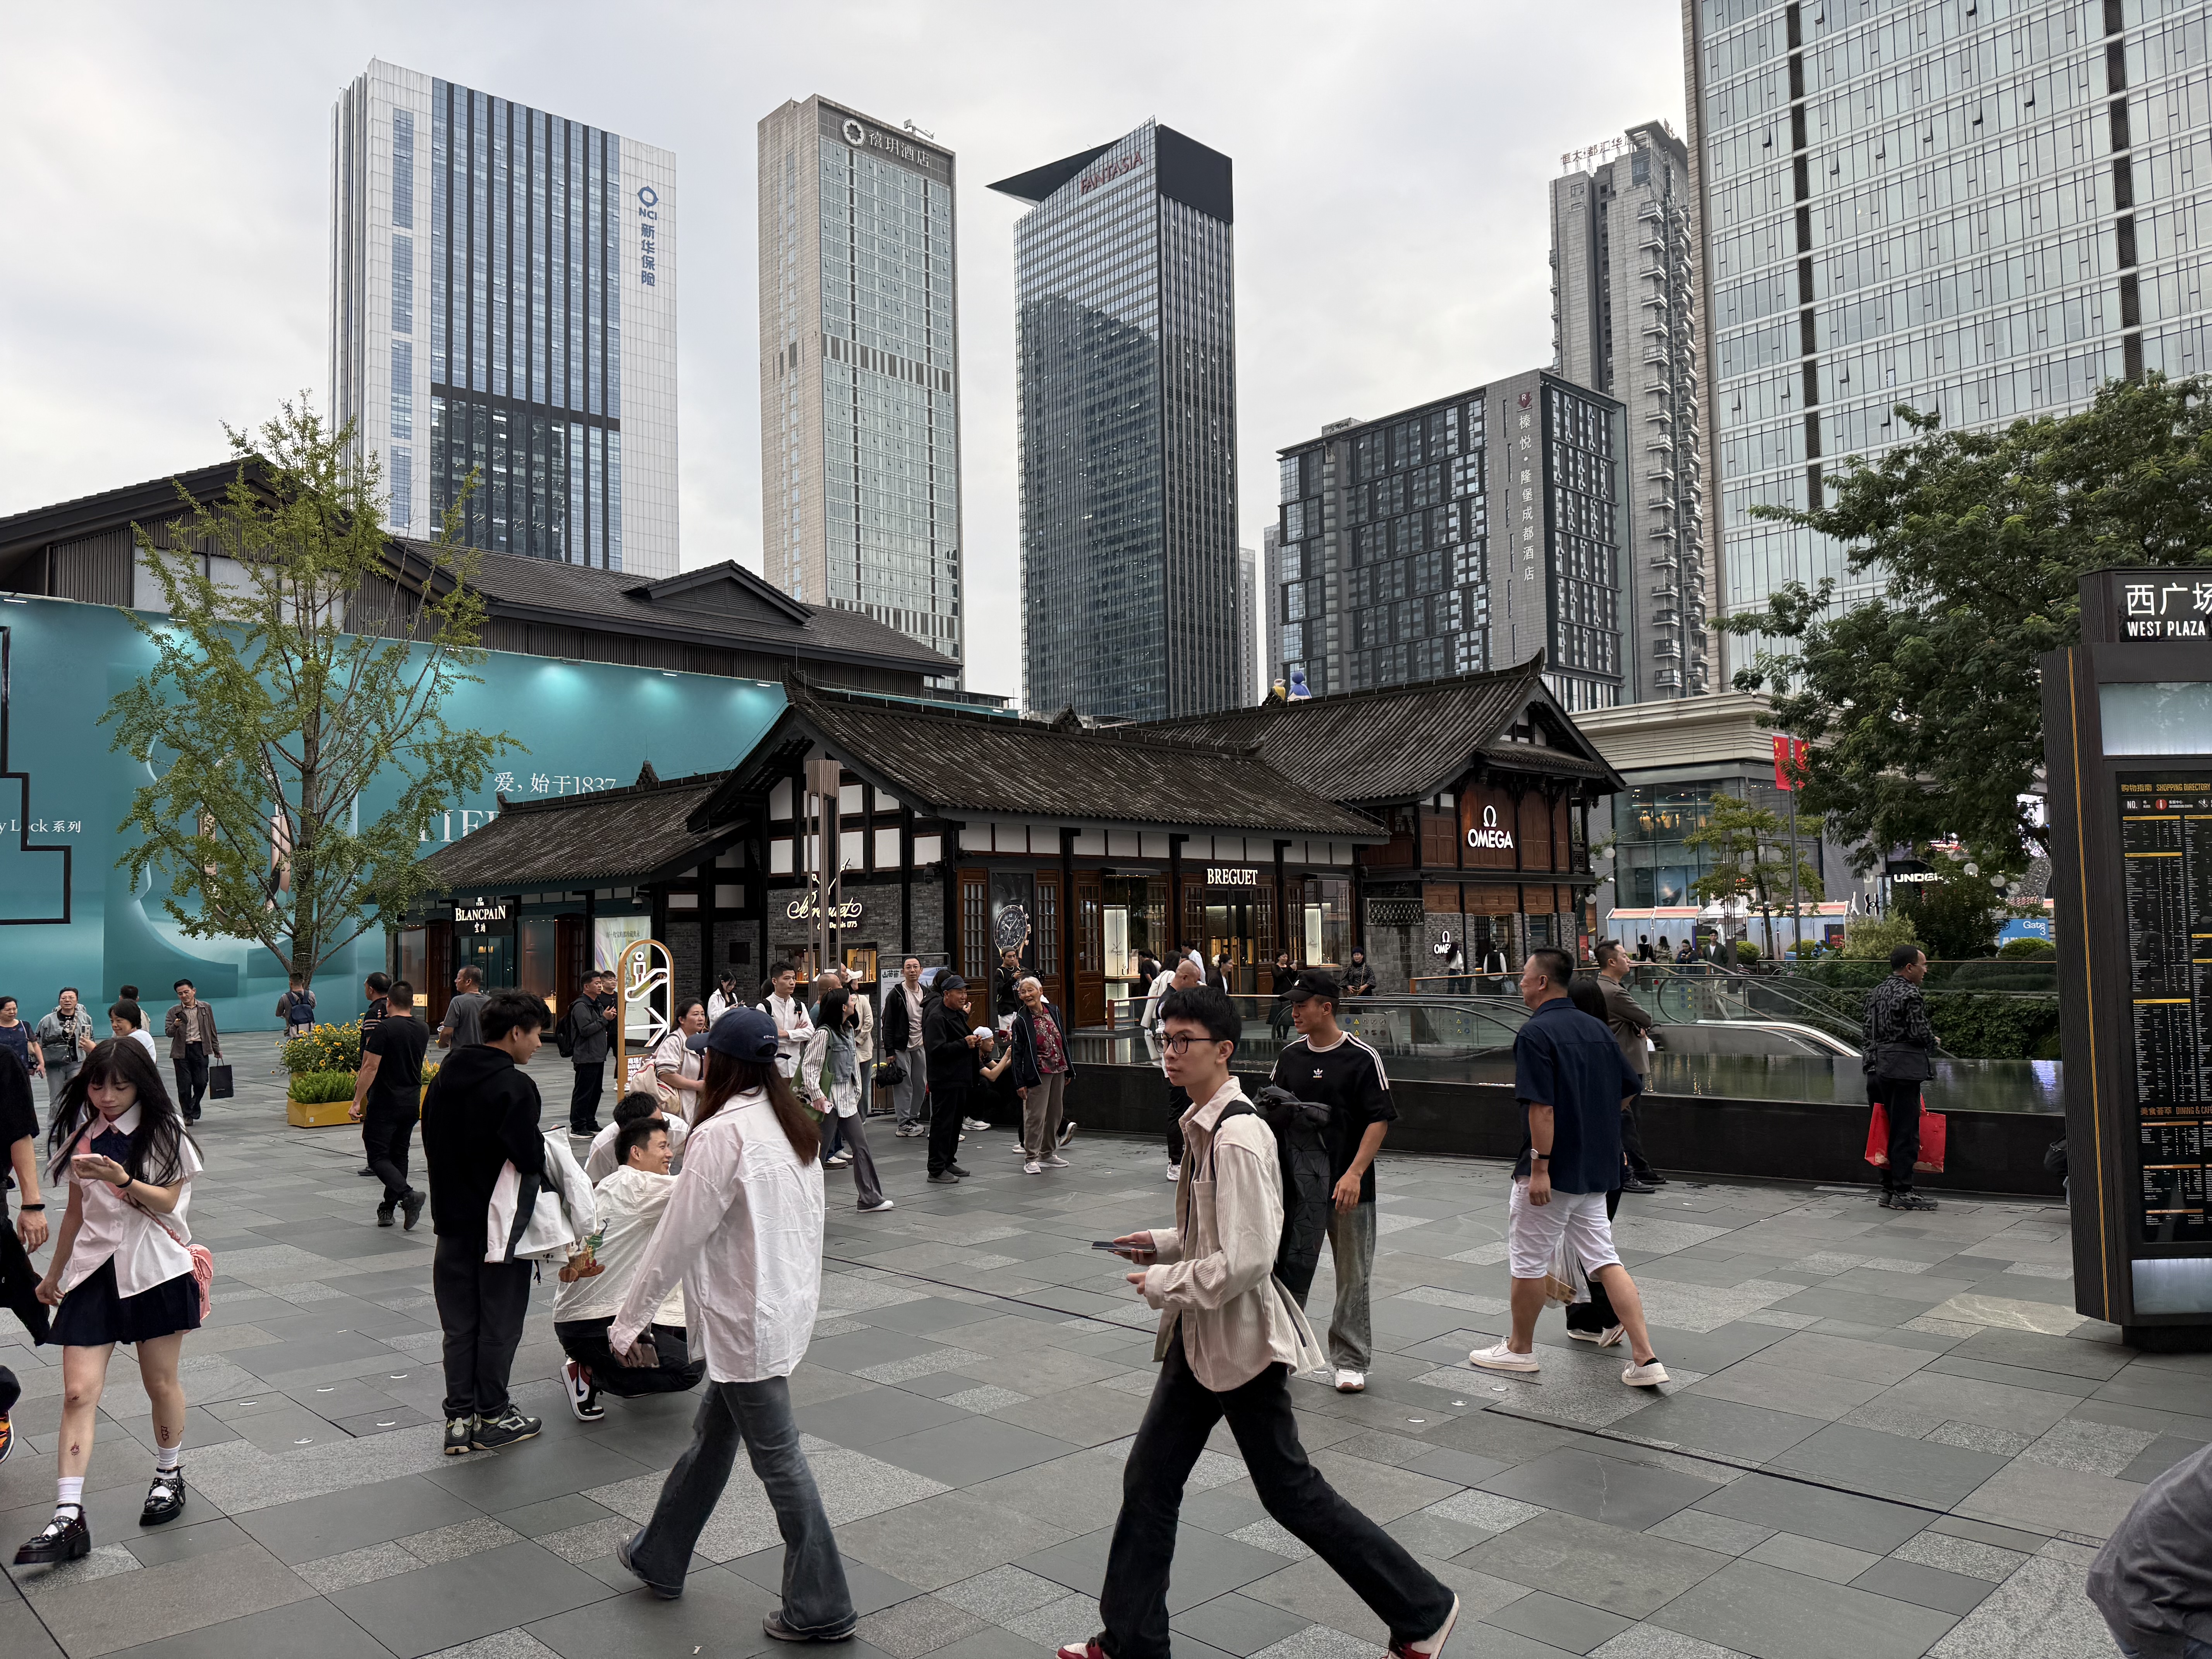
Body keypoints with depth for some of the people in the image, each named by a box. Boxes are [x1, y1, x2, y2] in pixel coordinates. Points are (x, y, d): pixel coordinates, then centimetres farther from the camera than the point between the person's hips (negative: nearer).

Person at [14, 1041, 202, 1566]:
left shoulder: (165, 1131, -5)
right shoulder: (81, 1136, 6)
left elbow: (167, 1202, -10)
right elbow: (76, 1211, 15)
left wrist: (121, 1179, -27)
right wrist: (54, 1275, 21)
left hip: (157, 1270, -3)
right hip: (95, 1271, 3)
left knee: (161, 1382, 9)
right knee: (78, 1391, -7)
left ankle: (169, 1477, 31)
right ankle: (69, 1520, -5)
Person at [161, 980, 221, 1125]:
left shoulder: (205, 1008, 7)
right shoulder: (174, 1012, 3)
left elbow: (212, 1030, 13)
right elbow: (168, 1033, 0)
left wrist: (217, 1049, 14)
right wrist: (175, 1026, -22)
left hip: (200, 1049, 1)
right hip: (181, 1052, 0)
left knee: (201, 1082, -4)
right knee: (184, 1085, 0)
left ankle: (195, 1106, 24)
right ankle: (188, 1115, 12)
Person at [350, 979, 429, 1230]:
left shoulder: (384, 1029, -14)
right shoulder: (422, 1031, 7)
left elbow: (370, 1068, -17)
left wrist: (357, 1101, -13)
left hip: (385, 1104, -7)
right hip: (412, 1103, 7)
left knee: (378, 1156, -3)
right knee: (399, 1155, 14)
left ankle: (408, 1195, -22)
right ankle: (387, 1209, 18)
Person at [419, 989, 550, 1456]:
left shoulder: (444, 1078, 5)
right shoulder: (514, 1087, -19)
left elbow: (431, 1145, 10)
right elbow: (530, 1159, -24)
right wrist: (547, 1148, -3)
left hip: (452, 1220, 6)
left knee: (459, 1324, 13)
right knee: (499, 1322, 7)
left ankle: (459, 1417, 17)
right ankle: (492, 1418, 17)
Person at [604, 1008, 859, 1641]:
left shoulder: (722, 1134, -21)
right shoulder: (795, 1125, 4)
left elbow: (677, 1239, -18)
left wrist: (628, 1321, -7)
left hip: (746, 1321, -9)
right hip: (788, 1303, 9)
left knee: (777, 1457, 3)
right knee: (712, 1436, 23)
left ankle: (821, 1608, 14)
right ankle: (659, 1558, 41)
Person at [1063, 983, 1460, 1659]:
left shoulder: (1237, 1137, -25)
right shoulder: (1204, 1124, 5)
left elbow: (1246, 1259, -28)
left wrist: (1164, 1283, -17)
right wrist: (1163, 1244, 7)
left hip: (1240, 1339, -9)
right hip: (1200, 1337, 9)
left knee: (1289, 1490, 6)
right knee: (1150, 1479, 14)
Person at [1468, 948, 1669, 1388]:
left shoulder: (1535, 1033, -17)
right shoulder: (1596, 1027, 8)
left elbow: (1542, 1107, -24)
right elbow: (1630, 1089, 16)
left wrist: (1539, 1167, -22)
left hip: (1552, 1171, -8)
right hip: (1596, 1169, 8)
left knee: (1528, 1261, 9)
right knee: (1604, 1260, 10)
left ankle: (1520, 1348, 23)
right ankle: (1645, 1358, 3)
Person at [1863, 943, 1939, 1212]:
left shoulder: (1877, 993, 14)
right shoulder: (1910, 995, -12)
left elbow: (1866, 1033, 15)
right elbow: (1920, 1034, -14)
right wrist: (1933, 1040, 6)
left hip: (1878, 1067, 8)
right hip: (1904, 1068, -8)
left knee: (1887, 1130, 12)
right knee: (1906, 1132, -3)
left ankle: (1889, 1190, 17)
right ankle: (1902, 1193, -1)